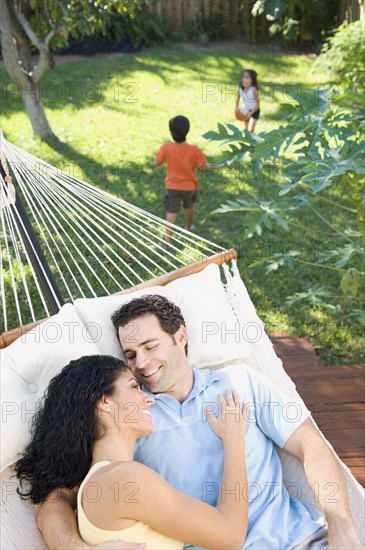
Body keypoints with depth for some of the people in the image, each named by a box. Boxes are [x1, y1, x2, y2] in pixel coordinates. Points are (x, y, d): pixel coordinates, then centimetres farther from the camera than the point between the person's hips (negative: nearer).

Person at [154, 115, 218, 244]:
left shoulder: (166, 147, -19)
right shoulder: (194, 149, -19)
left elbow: (157, 163, -8)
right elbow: (203, 168, -11)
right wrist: (213, 167, 9)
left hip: (172, 186, -1)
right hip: (190, 186, 1)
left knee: (171, 213, 1)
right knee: (189, 207, 27)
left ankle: (167, 239, -8)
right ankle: (188, 227, 50)